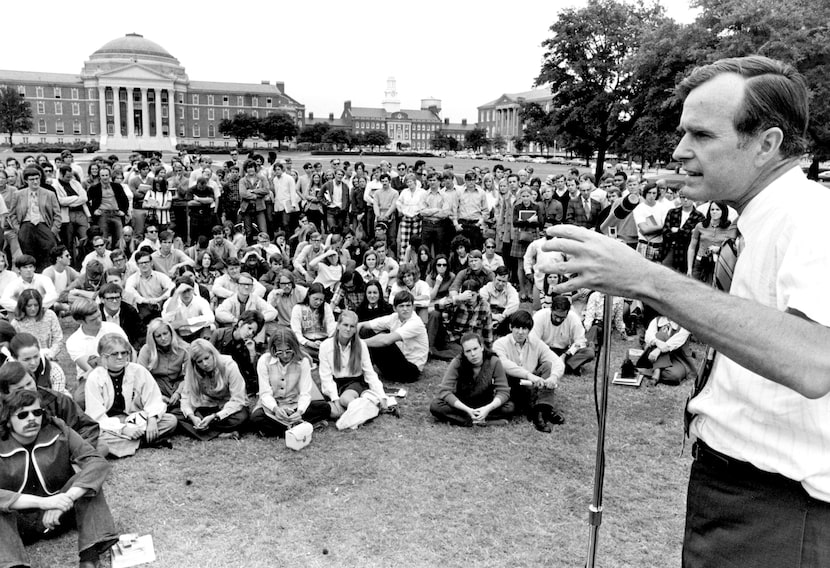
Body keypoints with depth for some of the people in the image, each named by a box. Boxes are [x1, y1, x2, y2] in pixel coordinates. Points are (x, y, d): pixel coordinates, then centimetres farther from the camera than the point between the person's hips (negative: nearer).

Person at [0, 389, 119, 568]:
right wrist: (42, 502, -36)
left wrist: (65, 499, -34)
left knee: (88, 478, -24)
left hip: (59, 514, 1)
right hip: (17, 522, -1)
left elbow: (98, 463, -20)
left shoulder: (58, 432, -9)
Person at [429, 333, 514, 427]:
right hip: (461, 403, 0)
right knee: (435, 406, -29)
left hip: (485, 404, 1)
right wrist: (467, 410, -37)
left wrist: (489, 408, -36)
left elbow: (503, 391, -17)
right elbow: (444, 390, -25)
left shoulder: (494, 362, -17)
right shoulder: (457, 363, -20)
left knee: (509, 407, -27)